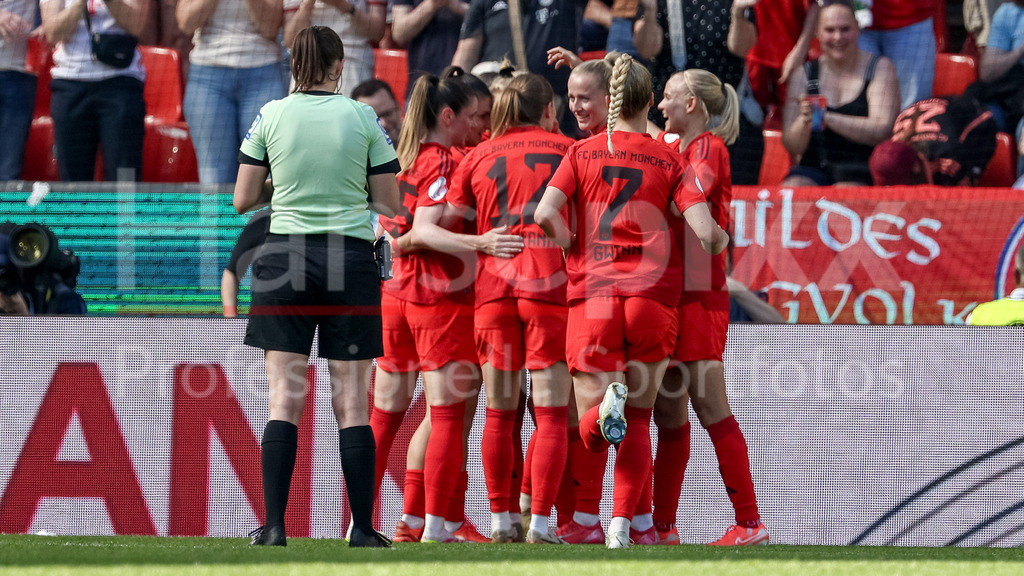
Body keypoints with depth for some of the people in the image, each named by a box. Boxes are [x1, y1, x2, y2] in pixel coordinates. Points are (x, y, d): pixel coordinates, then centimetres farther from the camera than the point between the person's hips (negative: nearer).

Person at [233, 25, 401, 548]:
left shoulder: (270, 116, 0)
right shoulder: (363, 118, -1)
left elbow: (243, 200, 3)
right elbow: (390, 205, 2)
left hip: (284, 255, 0)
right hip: (350, 258, 0)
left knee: (284, 398, 1)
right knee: (351, 401, 3)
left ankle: (274, 526, -5)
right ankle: (362, 530, 4)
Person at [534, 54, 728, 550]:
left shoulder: (582, 152, 6)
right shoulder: (668, 161, 4)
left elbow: (545, 215, -7)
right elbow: (705, 232, -6)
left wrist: (578, 252, 8)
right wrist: (723, 240, 16)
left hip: (591, 290, 0)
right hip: (652, 294, 0)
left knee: (591, 433, 4)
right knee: (638, 425, 11)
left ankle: (609, 399, -31)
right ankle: (621, 526, -2)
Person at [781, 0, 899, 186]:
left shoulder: (880, 68, 3)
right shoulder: (804, 74, 10)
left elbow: (881, 130, -11)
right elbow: (791, 146, 6)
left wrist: (827, 118, -19)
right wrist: (804, 121, -17)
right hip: (813, 168, 3)